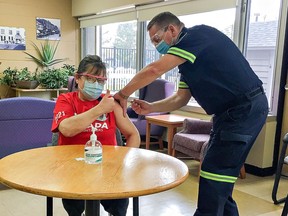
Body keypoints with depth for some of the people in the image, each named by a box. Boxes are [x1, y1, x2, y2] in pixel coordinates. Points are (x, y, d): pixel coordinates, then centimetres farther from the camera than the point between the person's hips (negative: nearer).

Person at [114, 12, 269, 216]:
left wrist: (123, 94, -10)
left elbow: (154, 70, -22)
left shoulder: (197, 34, -13)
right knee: (220, 177, 16)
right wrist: (150, 108, -1)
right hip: (236, 111, 10)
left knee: (214, 177, -4)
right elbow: (181, 98, 13)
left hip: (245, 109, -10)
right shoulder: (188, 57, 16)